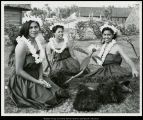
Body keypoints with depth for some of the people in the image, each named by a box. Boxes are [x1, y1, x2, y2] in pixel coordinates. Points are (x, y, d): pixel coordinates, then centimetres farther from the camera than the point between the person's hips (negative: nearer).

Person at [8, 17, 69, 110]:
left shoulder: (37, 42, 1)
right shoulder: (22, 45, -22)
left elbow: (40, 63, 7)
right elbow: (19, 71, -21)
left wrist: (41, 78, -8)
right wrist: (37, 81, -19)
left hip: (37, 76, 7)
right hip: (23, 80, -7)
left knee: (59, 92, 1)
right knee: (48, 99, -12)